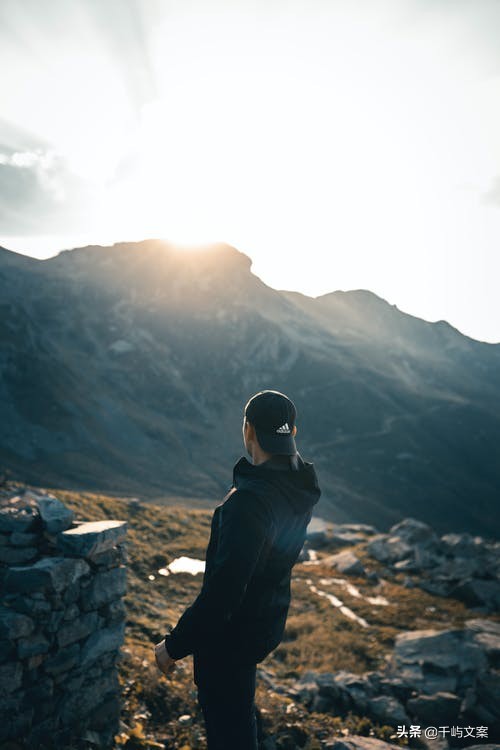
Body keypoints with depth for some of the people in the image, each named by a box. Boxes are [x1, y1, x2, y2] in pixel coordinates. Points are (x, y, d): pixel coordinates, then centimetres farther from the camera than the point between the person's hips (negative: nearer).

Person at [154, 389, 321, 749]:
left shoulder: (249, 500, -33)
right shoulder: (301, 483, -7)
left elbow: (222, 587, -31)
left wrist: (175, 644, -21)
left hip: (232, 629, -8)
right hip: (269, 621, 8)